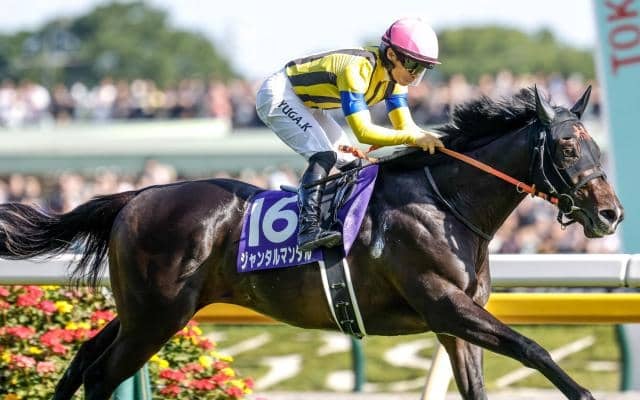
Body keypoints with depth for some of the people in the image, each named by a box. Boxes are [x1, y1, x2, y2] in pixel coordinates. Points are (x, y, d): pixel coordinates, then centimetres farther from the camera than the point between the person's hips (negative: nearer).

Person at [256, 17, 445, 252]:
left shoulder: (393, 74, -6)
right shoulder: (358, 69, -33)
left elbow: (405, 126, -4)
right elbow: (363, 132, -39)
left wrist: (429, 140, -23)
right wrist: (413, 139, -43)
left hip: (306, 105, 10)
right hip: (277, 95, -10)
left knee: (351, 164, 5)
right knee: (323, 156, -26)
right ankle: (308, 230, -34)